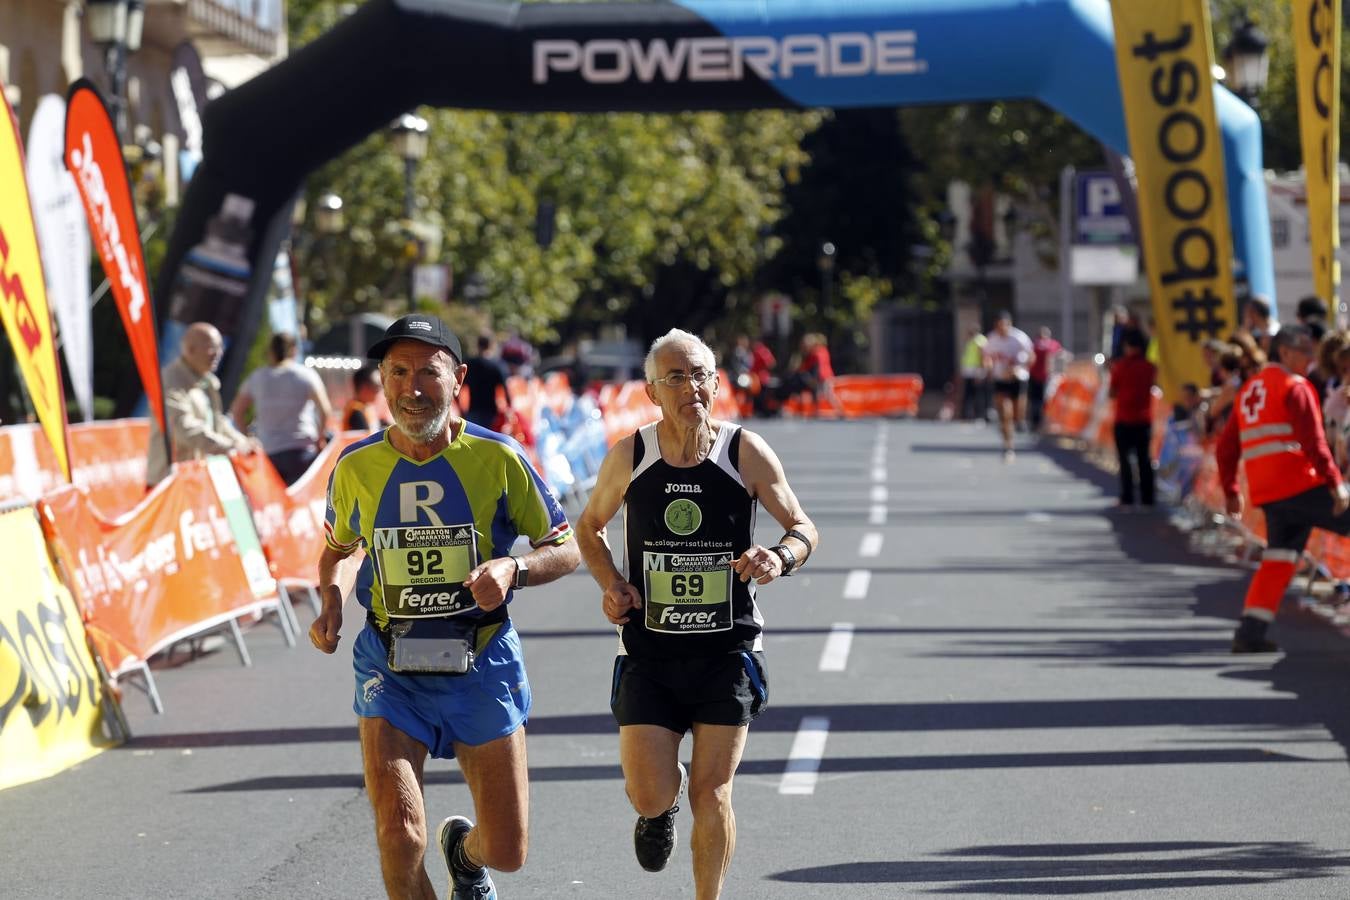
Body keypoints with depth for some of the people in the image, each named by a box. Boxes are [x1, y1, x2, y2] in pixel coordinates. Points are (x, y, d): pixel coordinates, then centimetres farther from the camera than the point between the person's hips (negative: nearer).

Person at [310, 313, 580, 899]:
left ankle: (464, 851, 44)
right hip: (391, 668, 0)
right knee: (399, 834, -19)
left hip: (482, 664, 0)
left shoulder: (497, 458, -7)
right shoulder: (356, 466, -2)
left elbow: (566, 548, 1)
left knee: (508, 853, 6)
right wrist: (331, 607, -2)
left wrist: (511, 570, -19)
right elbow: (339, 549, 18)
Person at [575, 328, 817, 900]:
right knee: (650, 797, -5)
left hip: (728, 651, -1)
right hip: (648, 652, 1)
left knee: (712, 795, -2)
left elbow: (803, 527, 2)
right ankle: (661, 809, 33)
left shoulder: (746, 452, -7)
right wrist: (611, 584, -5)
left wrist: (781, 559, -21)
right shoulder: (628, 457, -4)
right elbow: (589, 527, 13)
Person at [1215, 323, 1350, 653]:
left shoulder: (1248, 391, 21)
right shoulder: (1294, 387, -4)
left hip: (1267, 494, 8)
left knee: (1278, 561, 12)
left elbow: (1226, 448, 23)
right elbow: (1313, 440, -15)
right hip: (1301, 486, -8)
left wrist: (1231, 491, 29)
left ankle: (1250, 633, 5)